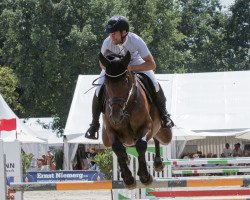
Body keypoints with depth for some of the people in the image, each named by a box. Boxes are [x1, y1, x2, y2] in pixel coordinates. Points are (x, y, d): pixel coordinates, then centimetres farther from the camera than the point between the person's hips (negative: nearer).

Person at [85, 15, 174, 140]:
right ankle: (94, 124, 1)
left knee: (155, 85, -18)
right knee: (99, 90, -18)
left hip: (135, 62, -1)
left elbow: (152, 64, -33)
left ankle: (163, 114, 7)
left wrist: (132, 68, -45)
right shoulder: (107, 43, -32)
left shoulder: (136, 41, -36)